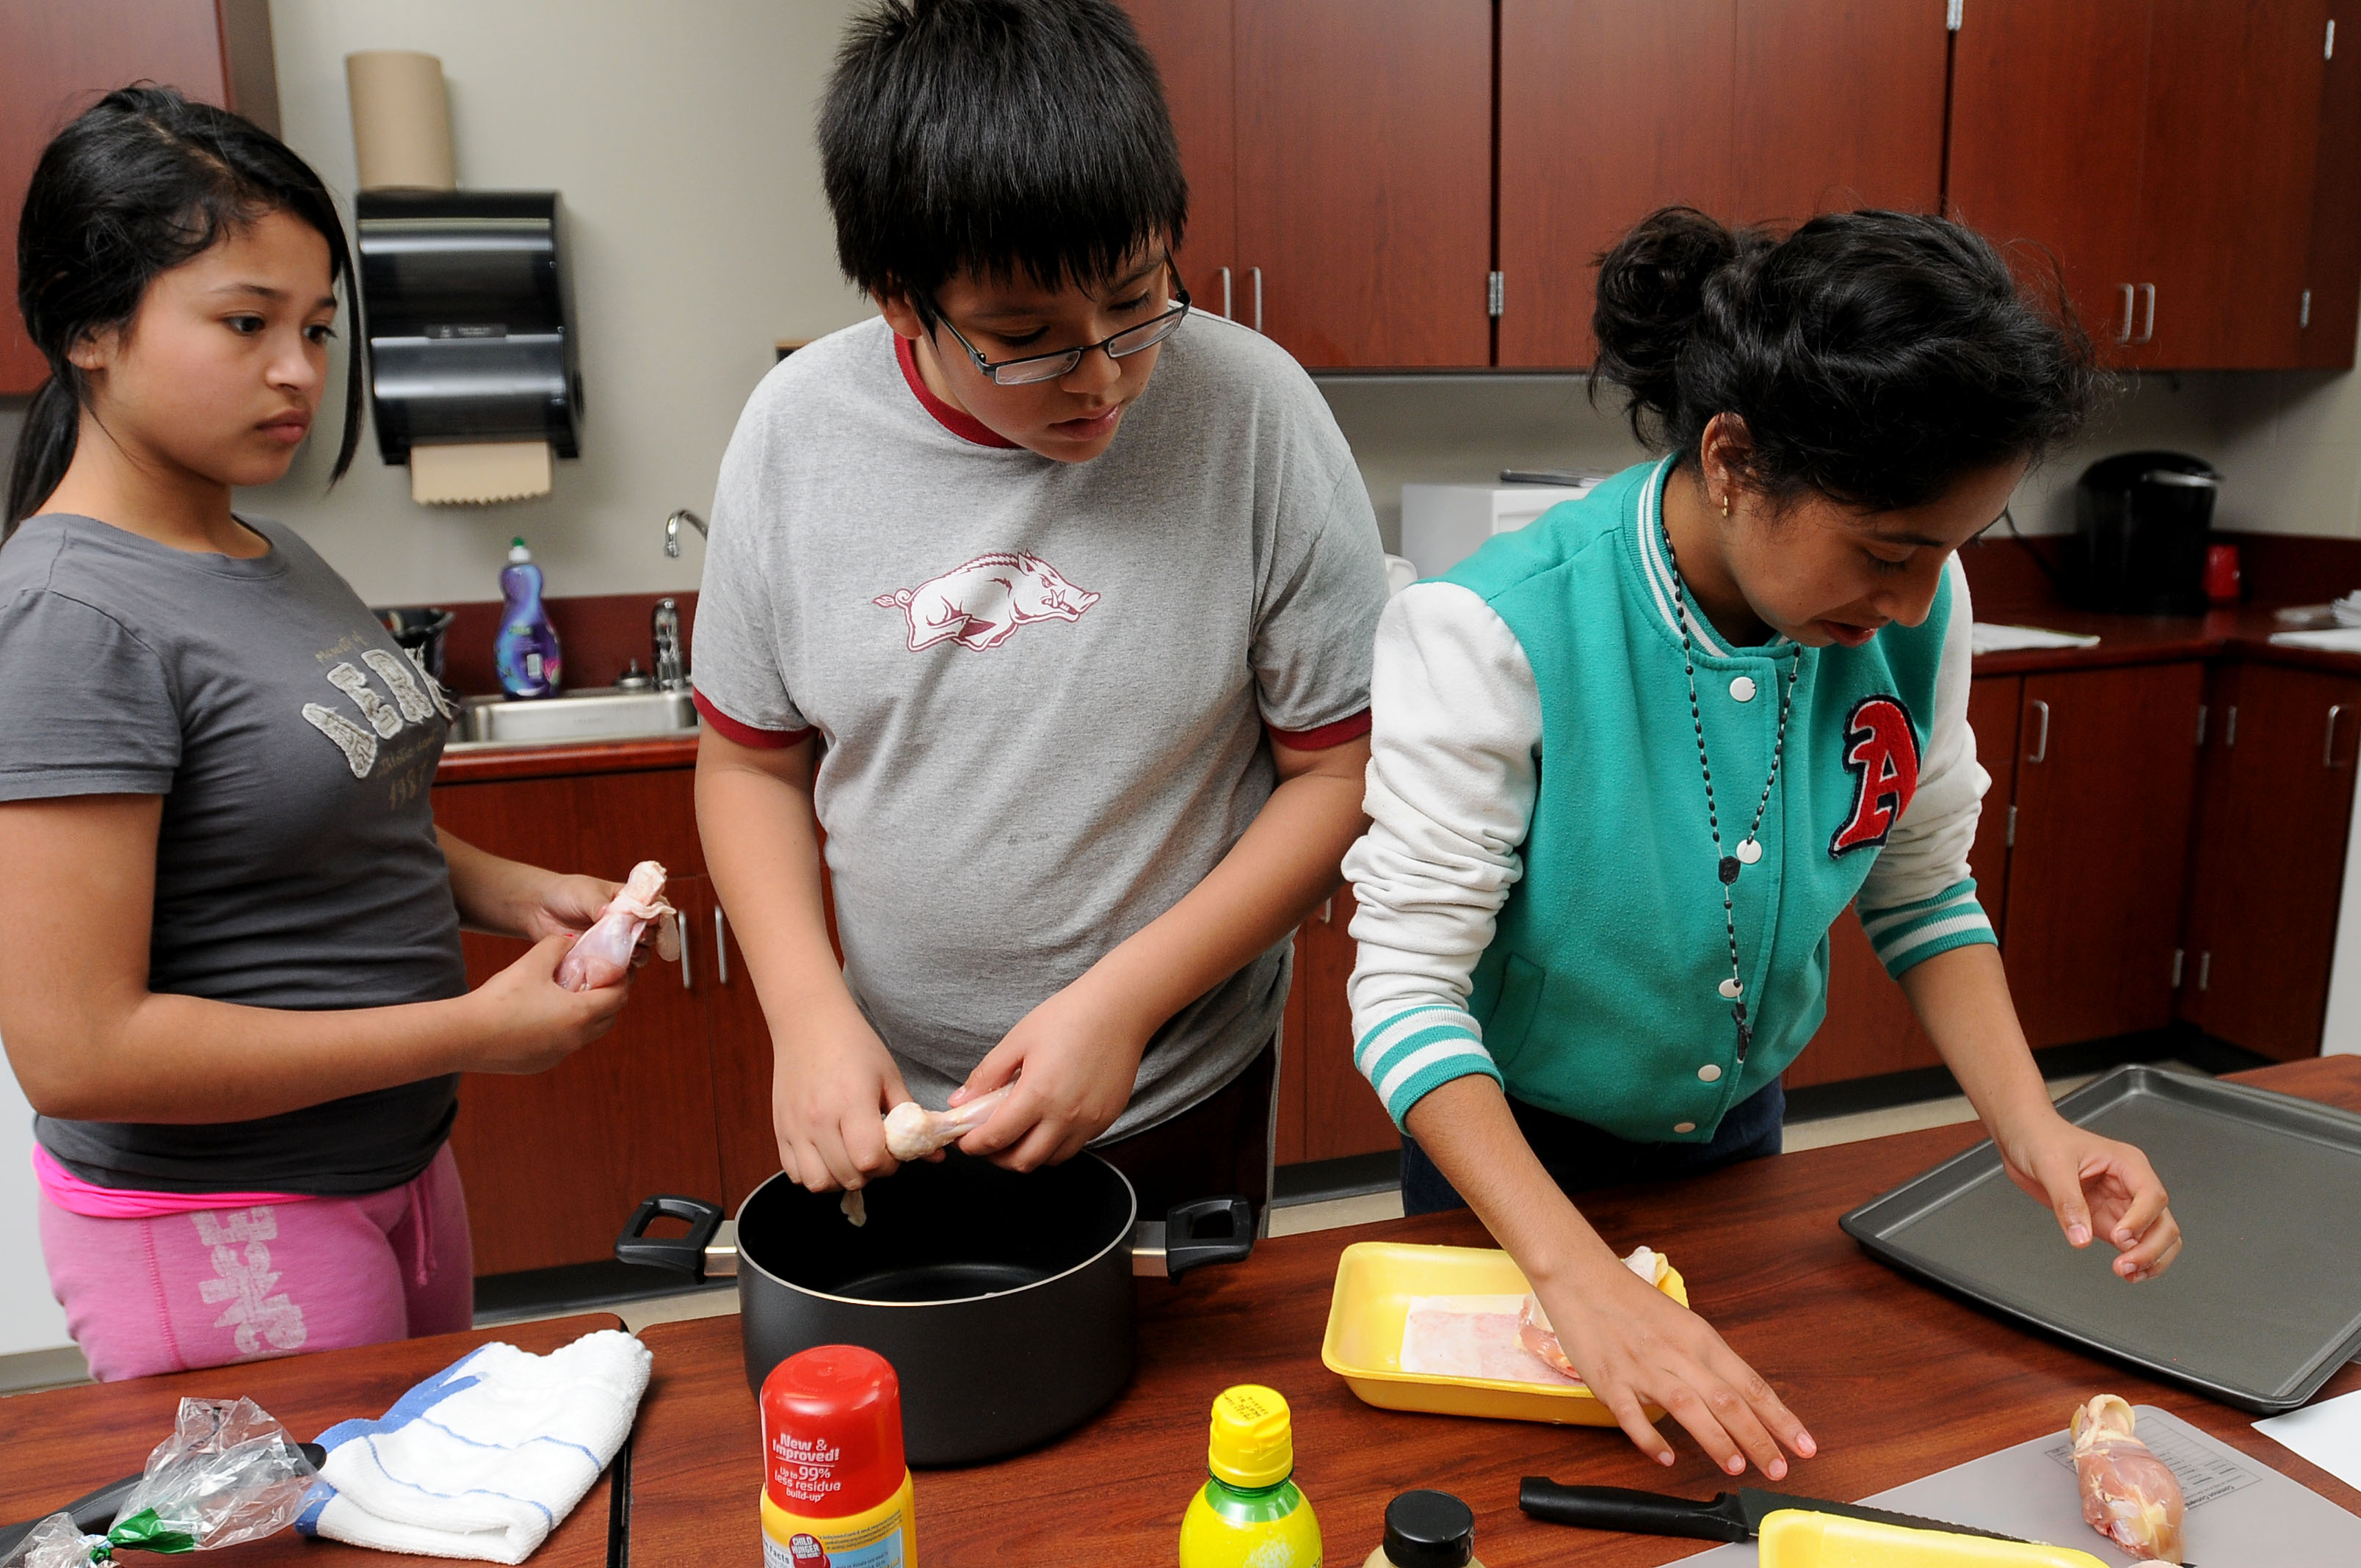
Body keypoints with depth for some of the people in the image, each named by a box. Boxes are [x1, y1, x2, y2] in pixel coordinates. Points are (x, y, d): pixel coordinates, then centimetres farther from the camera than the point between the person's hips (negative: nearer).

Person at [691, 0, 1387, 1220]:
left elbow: (1342, 770, -12)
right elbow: (752, 762, 0)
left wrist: (1124, 1001, -20)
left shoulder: (1251, 411, -18)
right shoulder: (797, 431, -11)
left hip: (1179, 1111, -2)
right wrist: (810, 1015, -14)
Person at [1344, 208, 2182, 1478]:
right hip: (1511, 1142, -4)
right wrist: (1577, 1273, -39)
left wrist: (2030, 1123, -15)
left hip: (1737, 1131, 4)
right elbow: (1407, 983, -31)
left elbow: (1921, 893, -2)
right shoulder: (1498, 634, -32)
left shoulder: (1912, 609, -17)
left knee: (1729, 1491, 28)